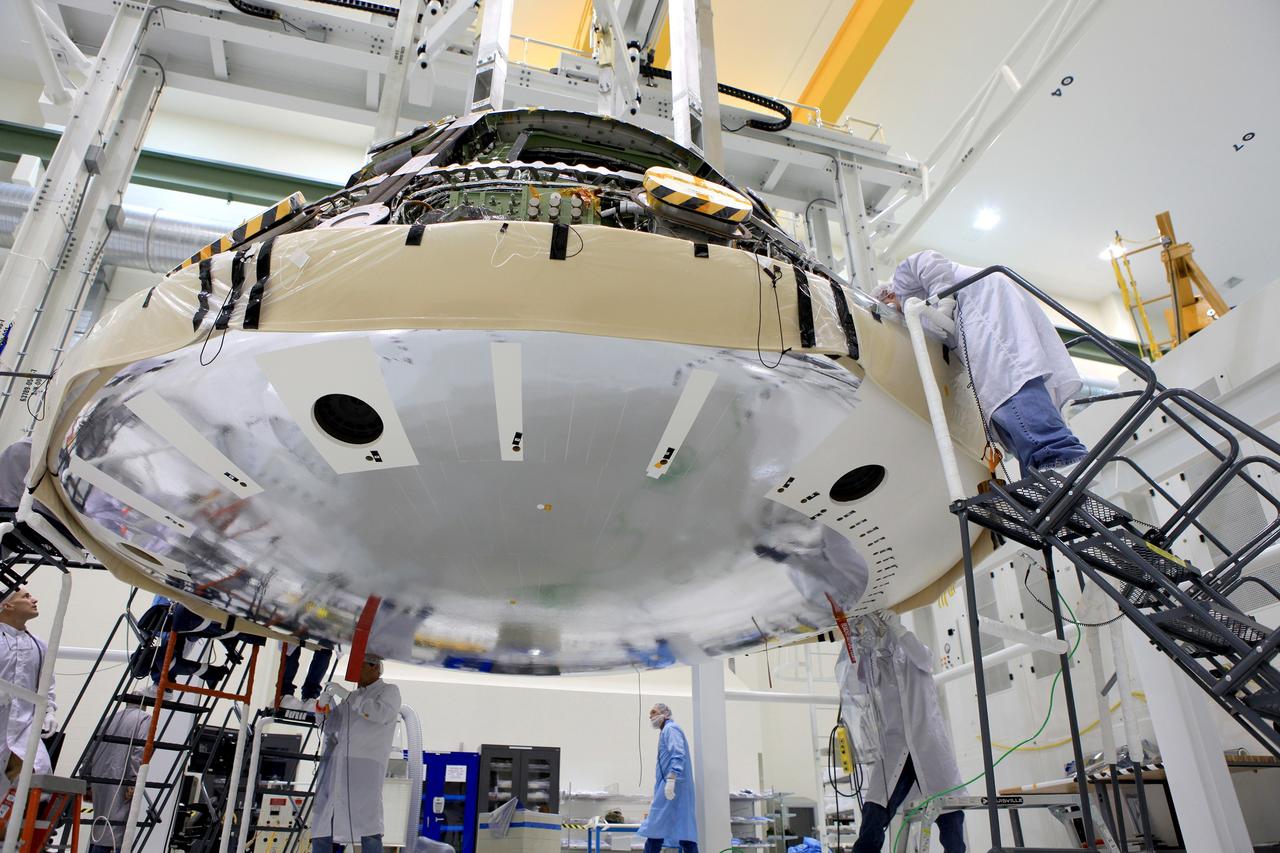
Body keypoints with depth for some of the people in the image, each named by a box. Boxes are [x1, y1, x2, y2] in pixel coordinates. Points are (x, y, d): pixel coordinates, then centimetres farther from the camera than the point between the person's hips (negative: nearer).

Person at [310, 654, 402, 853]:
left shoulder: (389, 691, 7)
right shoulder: (354, 696, 25)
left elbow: (381, 713, -14)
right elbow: (331, 728, 24)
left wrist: (346, 695, -10)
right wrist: (325, 704, 5)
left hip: (365, 764, -6)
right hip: (335, 764, 7)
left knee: (366, 822, -13)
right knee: (322, 823, 1)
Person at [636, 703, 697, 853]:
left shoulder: (671, 729, -6)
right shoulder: (666, 731, 24)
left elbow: (678, 756, -19)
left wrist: (671, 779, -28)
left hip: (672, 786, -10)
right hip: (676, 787, 10)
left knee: (655, 828, -6)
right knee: (684, 829, 4)